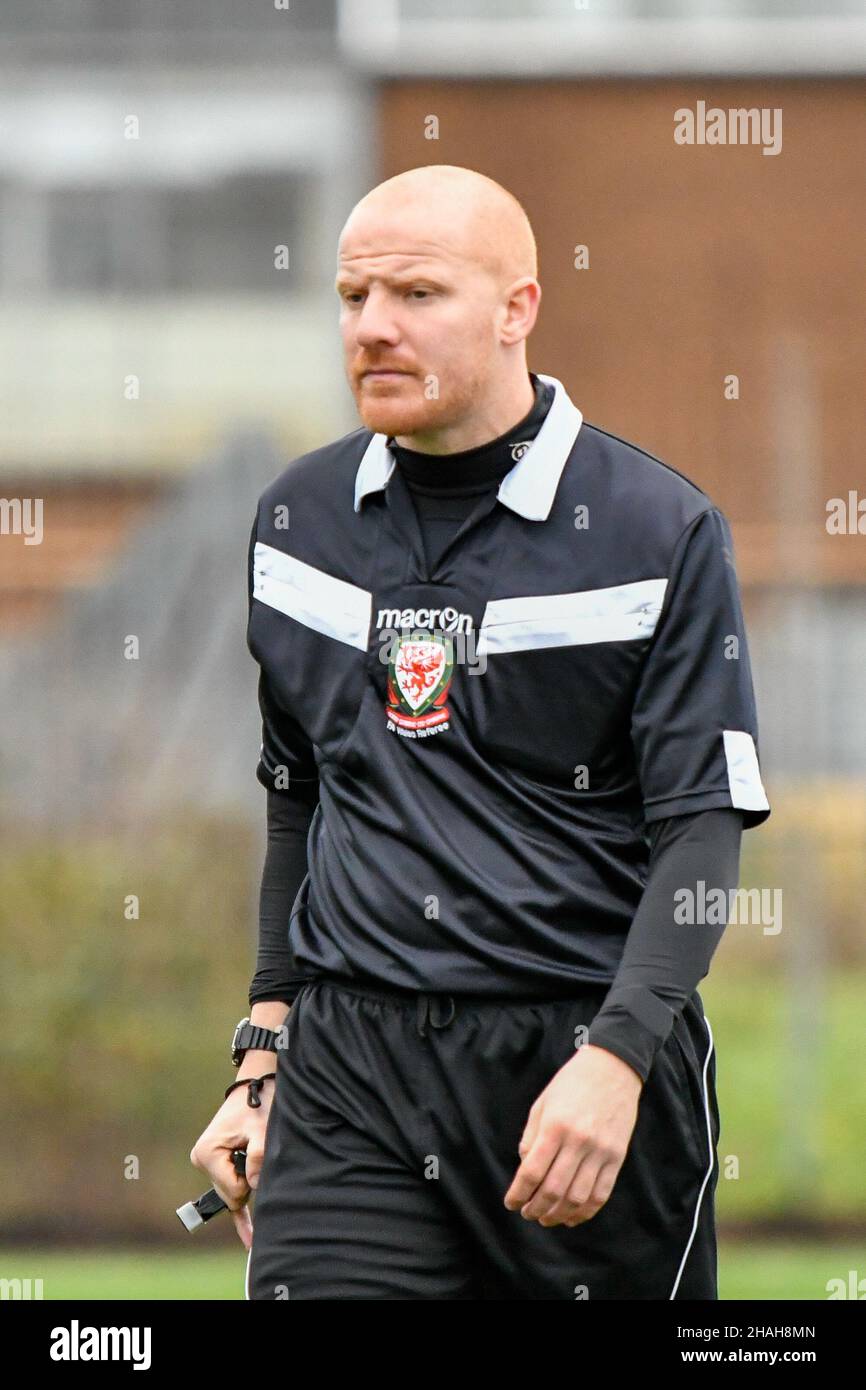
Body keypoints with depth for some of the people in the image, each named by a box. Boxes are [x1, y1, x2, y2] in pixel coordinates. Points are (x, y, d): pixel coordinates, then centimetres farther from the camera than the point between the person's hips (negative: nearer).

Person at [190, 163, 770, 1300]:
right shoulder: (298, 518, 12)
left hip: (586, 1049, -3)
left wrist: (613, 1059, -20)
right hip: (348, 1071, 3)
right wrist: (265, 1052, 17)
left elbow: (705, 827, -7)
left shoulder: (662, 531, -2)